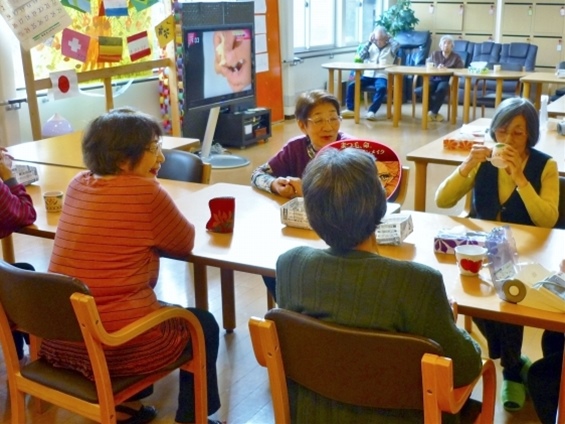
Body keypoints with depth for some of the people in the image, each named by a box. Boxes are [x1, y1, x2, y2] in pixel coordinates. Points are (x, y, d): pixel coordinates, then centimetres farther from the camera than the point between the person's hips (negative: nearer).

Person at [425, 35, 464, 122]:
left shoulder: (456, 57, 11)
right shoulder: (434, 54, 17)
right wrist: (436, 68, -12)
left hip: (446, 80, -2)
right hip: (434, 78, 2)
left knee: (441, 89, -38)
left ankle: (433, 112, -20)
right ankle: (434, 113, -19)